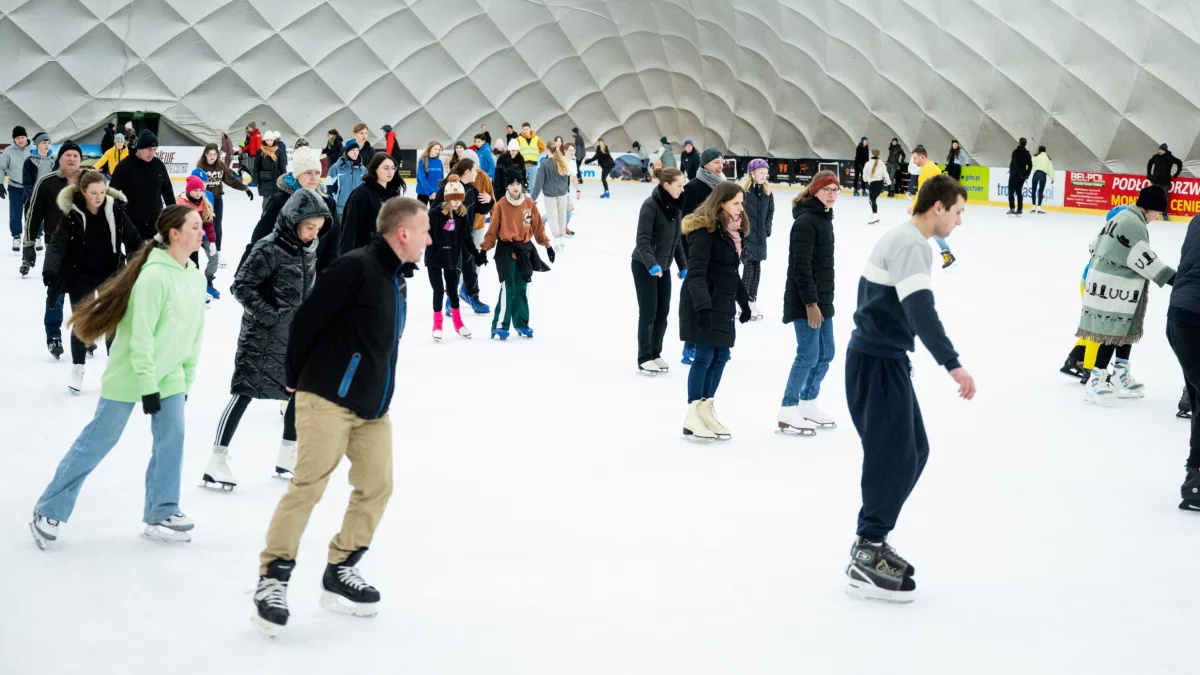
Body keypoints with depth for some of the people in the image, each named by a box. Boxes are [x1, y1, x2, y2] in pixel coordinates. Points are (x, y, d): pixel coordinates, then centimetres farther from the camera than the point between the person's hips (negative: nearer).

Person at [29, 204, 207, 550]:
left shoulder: (195, 277, 2)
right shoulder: (155, 276, -23)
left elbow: (194, 333, 10)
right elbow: (141, 337, -23)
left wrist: (187, 378, 12)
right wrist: (148, 386, -21)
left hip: (169, 378, 7)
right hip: (131, 376, -7)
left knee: (172, 440, 0)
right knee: (96, 442, 1)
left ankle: (161, 515, 12)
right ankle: (49, 511, 12)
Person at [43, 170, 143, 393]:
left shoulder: (115, 209, -11)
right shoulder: (72, 214, -17)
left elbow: (133, 239, -6)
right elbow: (58, 243, -24)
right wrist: (50, 269, -40)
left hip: (110, 272, 2)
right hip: (81, 274, -2)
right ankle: (77, 369, 20)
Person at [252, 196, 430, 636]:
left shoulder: (397, 278, 13)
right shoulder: (355, 267, -15)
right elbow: (306, 321, -14)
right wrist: (297, 380, -2)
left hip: (373, 406, 8)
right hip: (328, 400, -8)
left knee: (377, 486, 6)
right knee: (309, 485, -9)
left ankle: (340, 573, 19)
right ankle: (273, 579, -2)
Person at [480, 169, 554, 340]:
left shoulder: (529, 203, 1)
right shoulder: (501, 205, -9)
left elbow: (538, 226, 9)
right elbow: (492, 230, -6)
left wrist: (547, 245, 10)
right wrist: (484, 250, -9)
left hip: (524, 250, 4)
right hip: (506, 251, -4)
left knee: (521, 289, 12)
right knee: (507, 289, -9)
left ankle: (521, 324, 21)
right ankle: (499, 326, -5)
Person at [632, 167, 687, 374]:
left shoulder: (675, 206, 4)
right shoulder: (651, 205, -19)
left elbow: (678, 239, 12)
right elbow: (643, 239, -24)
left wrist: (683, 266, 11)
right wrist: (651, 264, -36)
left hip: (664, 267, 7)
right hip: (644, 266, -7)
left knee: (663, 313, 7)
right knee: (649, 312, -4)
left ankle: (655, 354, 19)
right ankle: (644, 359, 5)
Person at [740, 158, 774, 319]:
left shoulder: (767, 192, 5)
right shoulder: (743, 191, -15)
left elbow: (770, 211, 17)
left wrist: (767, 228, 5)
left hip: (760, 237, 6)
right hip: (745, 236, -6)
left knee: (757, 268, 11)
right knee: (749, 268, -7)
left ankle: (752, 302, 21)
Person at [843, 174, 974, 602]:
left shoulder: (903, 240, 15)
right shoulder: (910, 245, -18)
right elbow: (921, 310, -31)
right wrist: (952, 364, -38)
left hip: (882, 357, 10)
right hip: (877, 362, -10)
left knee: (914, 450, 13)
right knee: (893, 454, -9)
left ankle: (873, 539, 22)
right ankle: (866, 559, -5)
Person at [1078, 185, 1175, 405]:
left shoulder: (1124, 217, 14)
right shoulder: (1134, 225, -18)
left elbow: (1097, 245, 22)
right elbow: (1144, 259, -25)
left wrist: (1100, 269, 34)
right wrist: (1172, 277, -26)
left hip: (1108, 286, 11)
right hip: (1113, 289, -11)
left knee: (1126, 331, 17)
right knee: (1113, 335, -8)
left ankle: (1120, 378, 25)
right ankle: (1095, 382, -7)